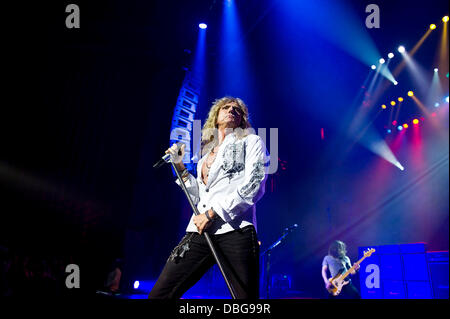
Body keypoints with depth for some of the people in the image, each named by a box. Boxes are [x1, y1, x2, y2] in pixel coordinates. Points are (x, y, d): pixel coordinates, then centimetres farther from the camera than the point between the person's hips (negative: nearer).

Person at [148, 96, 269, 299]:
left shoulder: (251, 142, 11)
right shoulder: (206, 153, 27)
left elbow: (254, 185, -5)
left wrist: (213, 213, -10)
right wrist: (180, 167, 16)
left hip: (234, 230, -5)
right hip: (200, 231, 5)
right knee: (158, 294, -4)